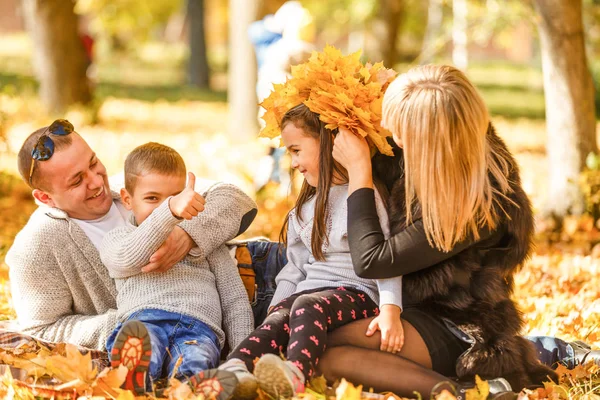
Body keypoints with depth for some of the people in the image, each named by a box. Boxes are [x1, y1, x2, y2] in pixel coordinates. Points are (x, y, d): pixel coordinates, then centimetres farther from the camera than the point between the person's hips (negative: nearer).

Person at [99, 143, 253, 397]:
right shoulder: (117, 239, 26)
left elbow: (235, 300, 27)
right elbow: (128, 258, -2)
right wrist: (170, 211, -17)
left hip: (199, 327, 1)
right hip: (144, 319, -1)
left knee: (194, 360, -39)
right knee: (140, 338, -41)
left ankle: (194, 385, -71)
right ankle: (135, 377, -73)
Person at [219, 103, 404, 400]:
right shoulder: (302, 212, 24)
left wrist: (390, 309, -24)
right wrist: (276, 306, 12)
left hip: (357, 294, -6)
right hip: (310, 290, 6)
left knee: (308, 306, -37)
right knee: (277, 320, -28)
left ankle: (294, 376, -67)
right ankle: (235, 370, -58)